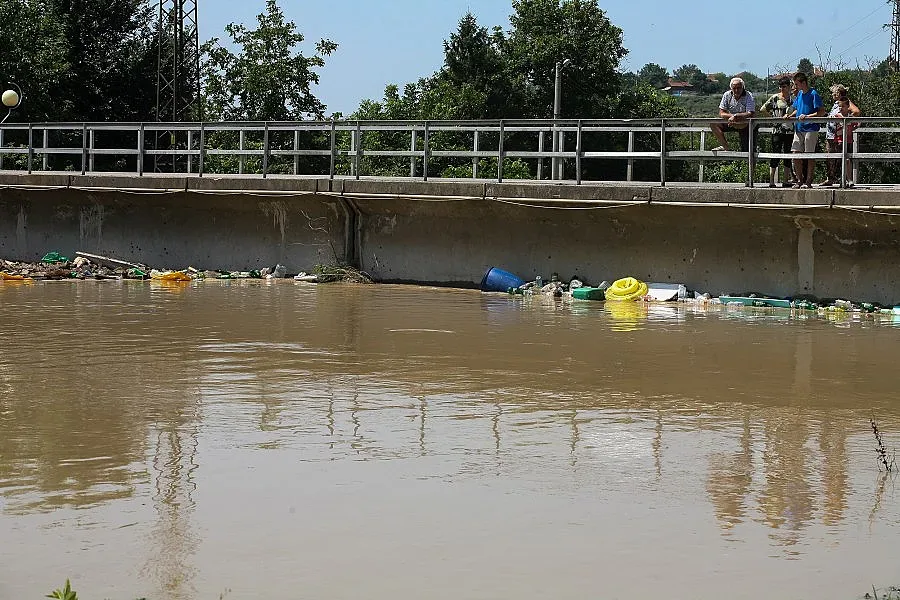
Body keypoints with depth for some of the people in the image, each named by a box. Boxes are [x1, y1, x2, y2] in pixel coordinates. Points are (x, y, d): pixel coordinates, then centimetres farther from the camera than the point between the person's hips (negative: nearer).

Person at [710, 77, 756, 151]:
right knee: (713, 124, -15)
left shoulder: (748, 96, -16)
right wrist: (732, 116, -30)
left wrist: (735, 116, -36)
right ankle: (725, 147, -11)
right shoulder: (727, 95, -5)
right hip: (731, 123, 4)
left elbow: (750, 114, -27)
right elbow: (721, 114, -10)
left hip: (744, 124, -4)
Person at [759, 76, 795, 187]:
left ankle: (786, 181, 12)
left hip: (790, 131, 2)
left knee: (788, 156, 6)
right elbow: (762, 110, 8)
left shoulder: (793, 99, 6)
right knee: (775, 155, -7)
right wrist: (774, 116, 5)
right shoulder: (774, 98, 2)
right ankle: (771, 181, -7)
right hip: (777, 131, -2)